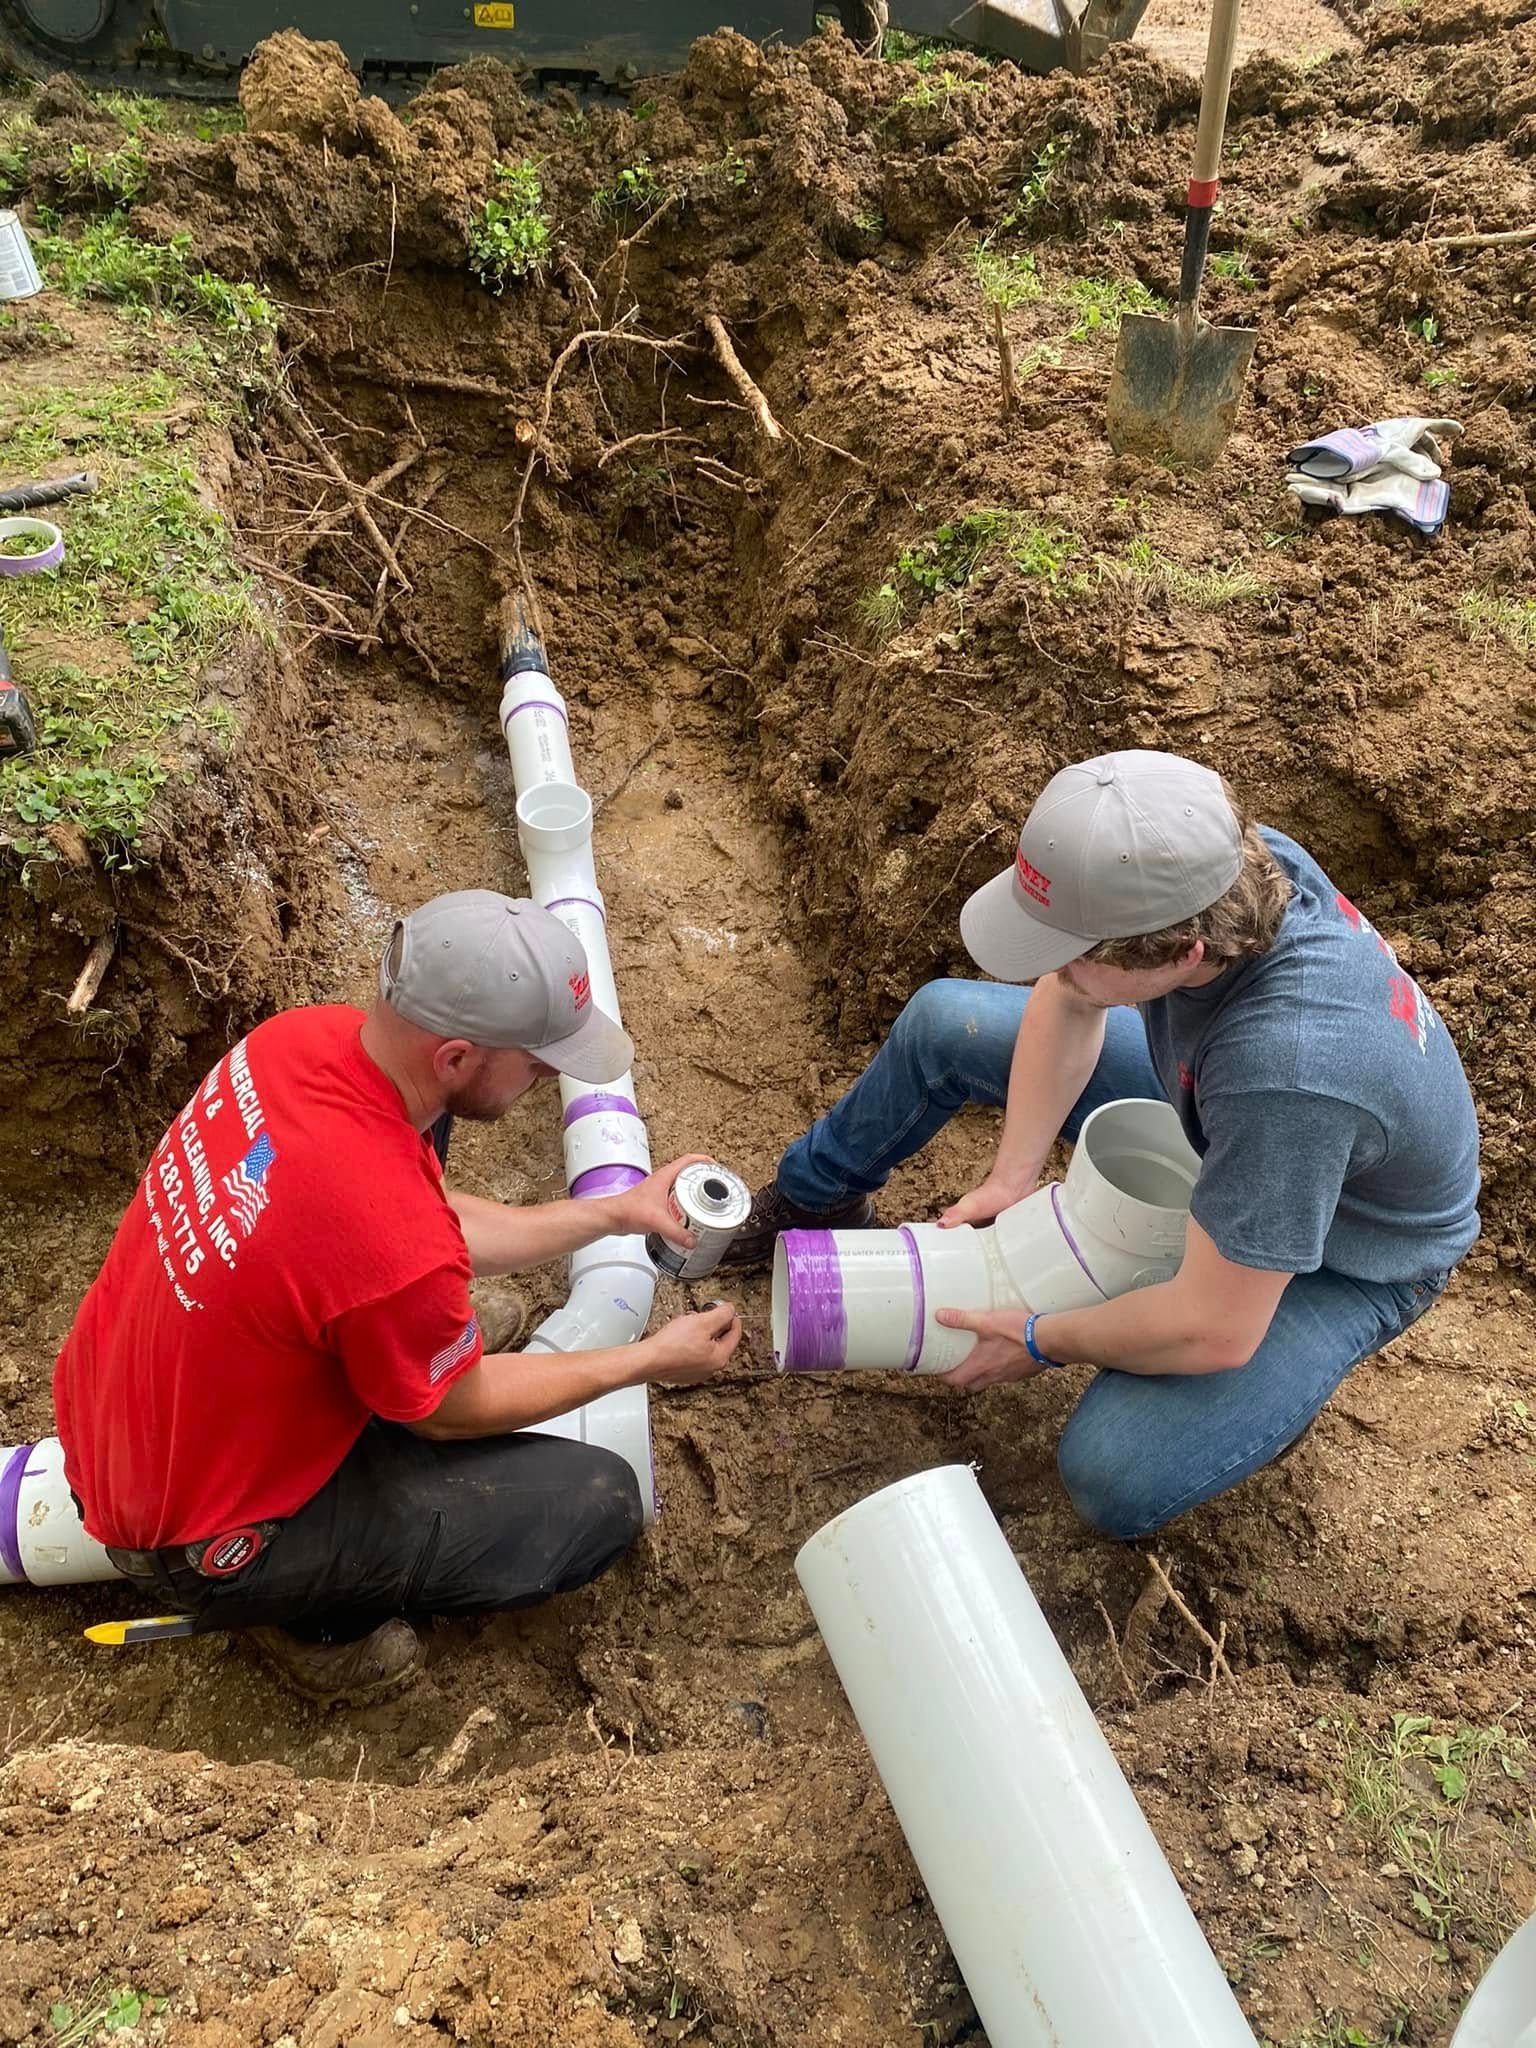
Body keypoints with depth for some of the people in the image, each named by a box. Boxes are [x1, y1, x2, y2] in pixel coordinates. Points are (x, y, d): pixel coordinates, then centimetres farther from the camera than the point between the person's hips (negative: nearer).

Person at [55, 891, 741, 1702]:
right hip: (201, 1544, -7)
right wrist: (647, 1360, -2)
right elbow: (451, 1410, -13)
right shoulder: (397, 1250, -38)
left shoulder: (307, 1034, -16)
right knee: (601, 1500, -5)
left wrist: (613, 1212, 5)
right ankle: (314, 1612, 7)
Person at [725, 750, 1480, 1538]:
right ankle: (809, 1198, 25)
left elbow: (1212, 1330, -35)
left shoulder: (1289, 1068, -47)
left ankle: (1271, 1386, 7)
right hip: (1212, 1116, 6)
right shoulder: (1206, 868, -28)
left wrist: (1041, 1341, -19)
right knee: (946, 1019, 1)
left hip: (1342, 1254, -6)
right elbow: (1065, 1000, -6)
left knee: (1112, 1476, -26)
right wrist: (1012, 1173, -9)